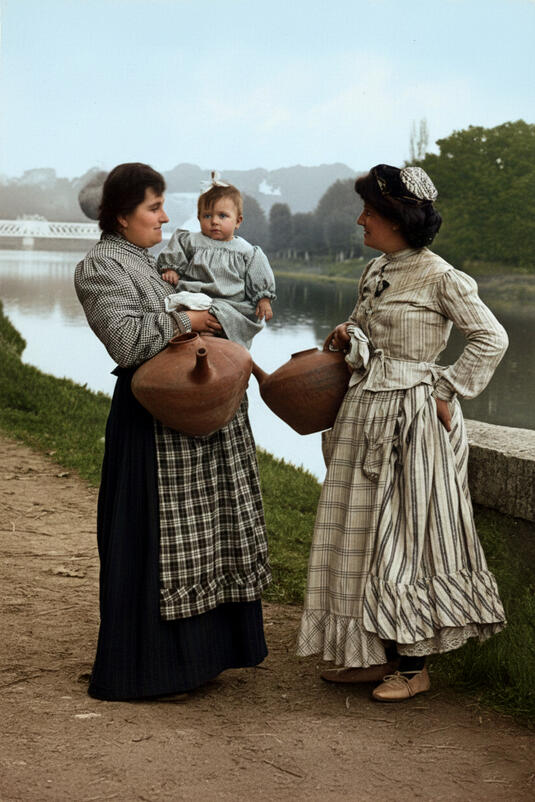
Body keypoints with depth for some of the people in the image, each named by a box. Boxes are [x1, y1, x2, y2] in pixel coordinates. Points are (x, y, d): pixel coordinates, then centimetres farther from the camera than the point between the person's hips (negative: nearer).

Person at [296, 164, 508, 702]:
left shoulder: (439, 278, -12)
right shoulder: (374, 272, 11)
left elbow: (491, 338, -10)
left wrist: (448, 393, -11)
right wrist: (349, 340, 4)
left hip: (412, 416, -8)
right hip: (366, 411, 8)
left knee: (406, 532, -2)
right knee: (364, 532, 10)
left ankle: (413, 667, 9)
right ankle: (377, 654, 21)